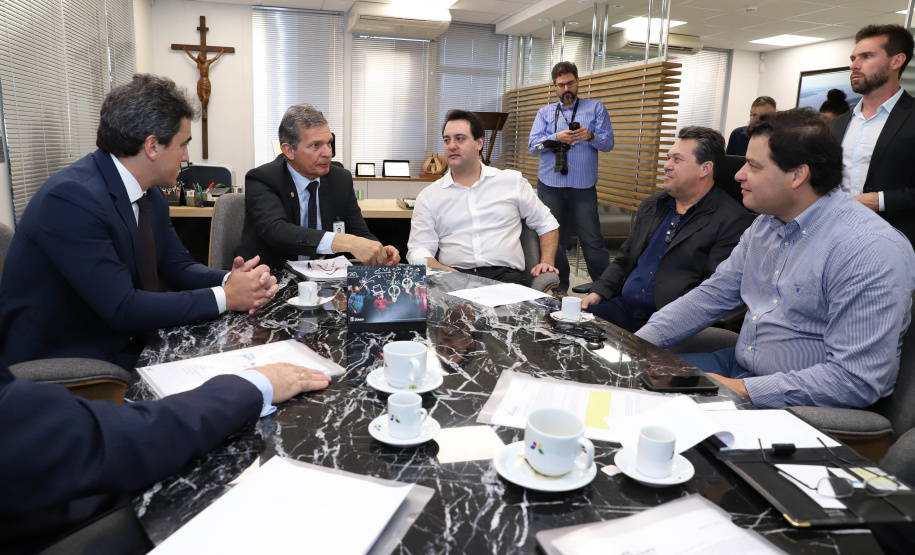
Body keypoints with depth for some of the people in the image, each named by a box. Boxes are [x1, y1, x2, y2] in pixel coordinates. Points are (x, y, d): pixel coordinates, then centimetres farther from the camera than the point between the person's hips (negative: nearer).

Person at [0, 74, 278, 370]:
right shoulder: (71, 197, -24)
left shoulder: (150, 193, 2)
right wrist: (224, 297, -21)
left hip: (124, 349, 8)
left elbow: (178, 266, 7)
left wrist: (229, 281, -14)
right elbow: (122, 309, -27)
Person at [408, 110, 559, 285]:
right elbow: (418, 252, 5)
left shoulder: (513, 182, 15)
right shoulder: (428, 196, 13)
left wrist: (546, 263, 6)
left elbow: (547, 224, 22)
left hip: (505, 276, 1)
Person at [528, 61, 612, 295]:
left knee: (591, 238, -4)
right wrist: (557, 137, -13)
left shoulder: (595, 108, 13)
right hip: (550, 185, 2)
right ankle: (559, 284, 18)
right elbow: (533, 145, 3)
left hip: (584, 185, -2)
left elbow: (608, 143, 4)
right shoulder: (545, 112, 17)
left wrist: (590, 136, -16)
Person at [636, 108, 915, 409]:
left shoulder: (870, 251, -21)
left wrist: (741, 390, -25)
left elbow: (856, 380, -24)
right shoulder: (765, 225, 6)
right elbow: (712, 295, 9)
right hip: (737, 368, 8)